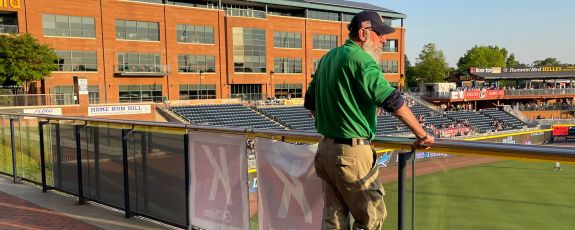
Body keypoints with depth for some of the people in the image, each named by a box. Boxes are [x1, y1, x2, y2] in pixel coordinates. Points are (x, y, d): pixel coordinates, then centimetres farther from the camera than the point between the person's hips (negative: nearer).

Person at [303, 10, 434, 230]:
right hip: (352, 153, -9)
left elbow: (310, 103, 21)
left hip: (325, 149, 9)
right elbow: (392, 101, -21)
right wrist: (422, 135, -14)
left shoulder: (327, 58, 13)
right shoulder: (360, 59, -14)